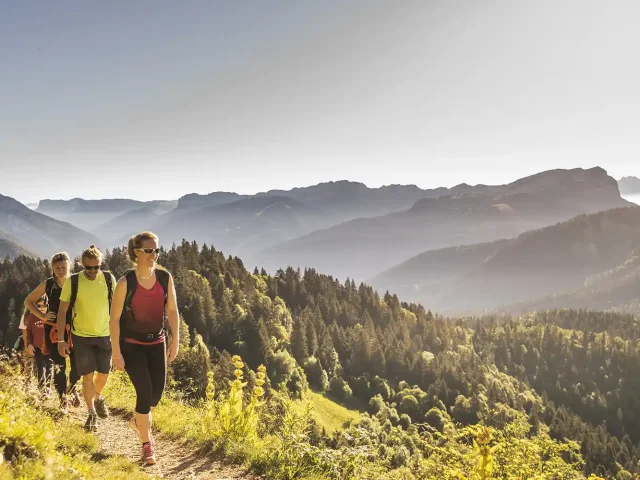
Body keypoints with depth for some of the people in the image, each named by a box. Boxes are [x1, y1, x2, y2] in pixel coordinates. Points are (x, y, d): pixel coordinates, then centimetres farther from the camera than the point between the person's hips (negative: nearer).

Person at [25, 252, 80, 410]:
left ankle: (71, 388, 27)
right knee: (58, 365, 4)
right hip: (53, 330, 1)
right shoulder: (48, 284, -2)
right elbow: (28, 301, 8)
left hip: (74, 329, 0)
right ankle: (63, 399, 20)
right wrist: (42, 316, -3)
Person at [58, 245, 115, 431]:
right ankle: (91, 414, 14)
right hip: (81, 336, -2)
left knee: (104, 372, 11)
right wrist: (60, 339, -10)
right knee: (88, 375, -3)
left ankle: (98, 397, 43)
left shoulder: (109, 279, -7)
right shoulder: (72, 282, -12)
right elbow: (62, 311, -7)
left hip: (104, 335, 2)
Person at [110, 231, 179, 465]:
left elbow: (172, 310, 3)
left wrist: (175, 341, -1)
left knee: (157, 392, 7)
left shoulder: (165, 278, -6)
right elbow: (114, 318, -12)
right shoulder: (126, 282, -16)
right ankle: (147, 444, 9)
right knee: (145, 392, -9)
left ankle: (138, 421, 40)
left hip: (156, 342, 4)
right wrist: (116, 352, -14)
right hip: (132, 344, -4)